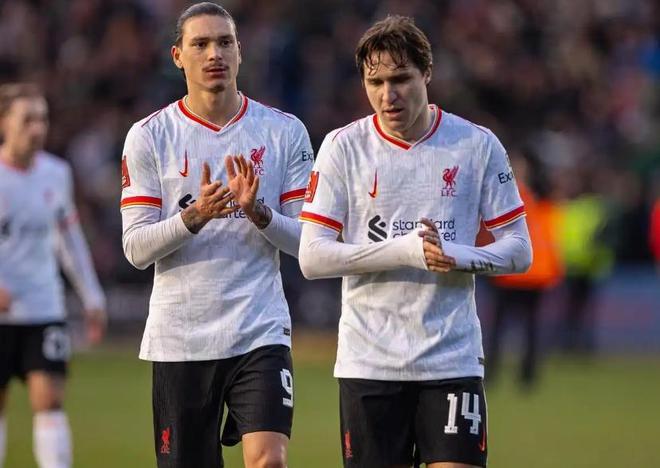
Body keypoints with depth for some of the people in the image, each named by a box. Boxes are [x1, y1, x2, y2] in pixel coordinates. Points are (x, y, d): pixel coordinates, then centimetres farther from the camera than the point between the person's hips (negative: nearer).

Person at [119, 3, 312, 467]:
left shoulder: (285, 131, 4)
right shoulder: (148, 136, 2)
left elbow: (306, 239, 3)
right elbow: (136, 247, -2)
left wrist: (257, 211, -16)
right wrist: (193, 216, -19)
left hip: (261, 330, -1)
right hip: (179, 338, 1)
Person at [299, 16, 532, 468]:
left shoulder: (479, 145, 1)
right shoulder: (343, 147, 0)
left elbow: (518, 251, 4)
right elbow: (313, 256, -6)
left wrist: (456, 256, -17)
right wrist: (406, 251, -17)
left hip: (452, 359, 0)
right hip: (368, 360, 0)